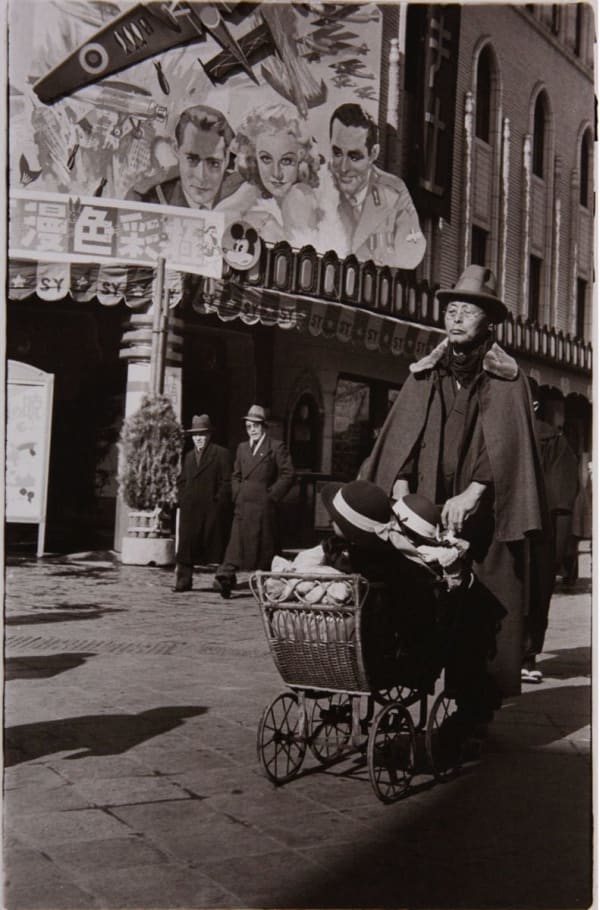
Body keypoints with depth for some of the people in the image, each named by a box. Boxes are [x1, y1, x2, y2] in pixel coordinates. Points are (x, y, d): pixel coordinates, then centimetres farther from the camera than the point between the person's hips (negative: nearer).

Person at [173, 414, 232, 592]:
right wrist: (182, 499, 8)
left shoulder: (221, 454, 1)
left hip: (213, 509, -5)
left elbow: (227, 482, -4)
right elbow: (181, 482, 23)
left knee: (217, 546, 1)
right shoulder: (189, 456, 20)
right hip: (190, 509, 5)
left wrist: (218, 501, -11)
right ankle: (183, 580, 0)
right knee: (186, 545, -1)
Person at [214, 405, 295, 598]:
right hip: (243, 505, 4)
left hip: (264, 505, -4)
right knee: (236, 542, -6)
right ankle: (226, 578, -15)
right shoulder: (242, 448, 18)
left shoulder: (276, 447, 1)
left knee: (266, 546, 3)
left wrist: (272, 494, -7)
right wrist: (237, 494, 10)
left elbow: (288, 474, -3)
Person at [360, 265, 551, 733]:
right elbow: (400, 439, 5)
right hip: (425, 518, 2)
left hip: (483, 522, -2)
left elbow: (505, 445, -7)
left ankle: (476, 713, 8)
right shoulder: (423, 376, 14)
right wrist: (401, 491, -11)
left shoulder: (506, 379, 5)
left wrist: (472, 492, -22)